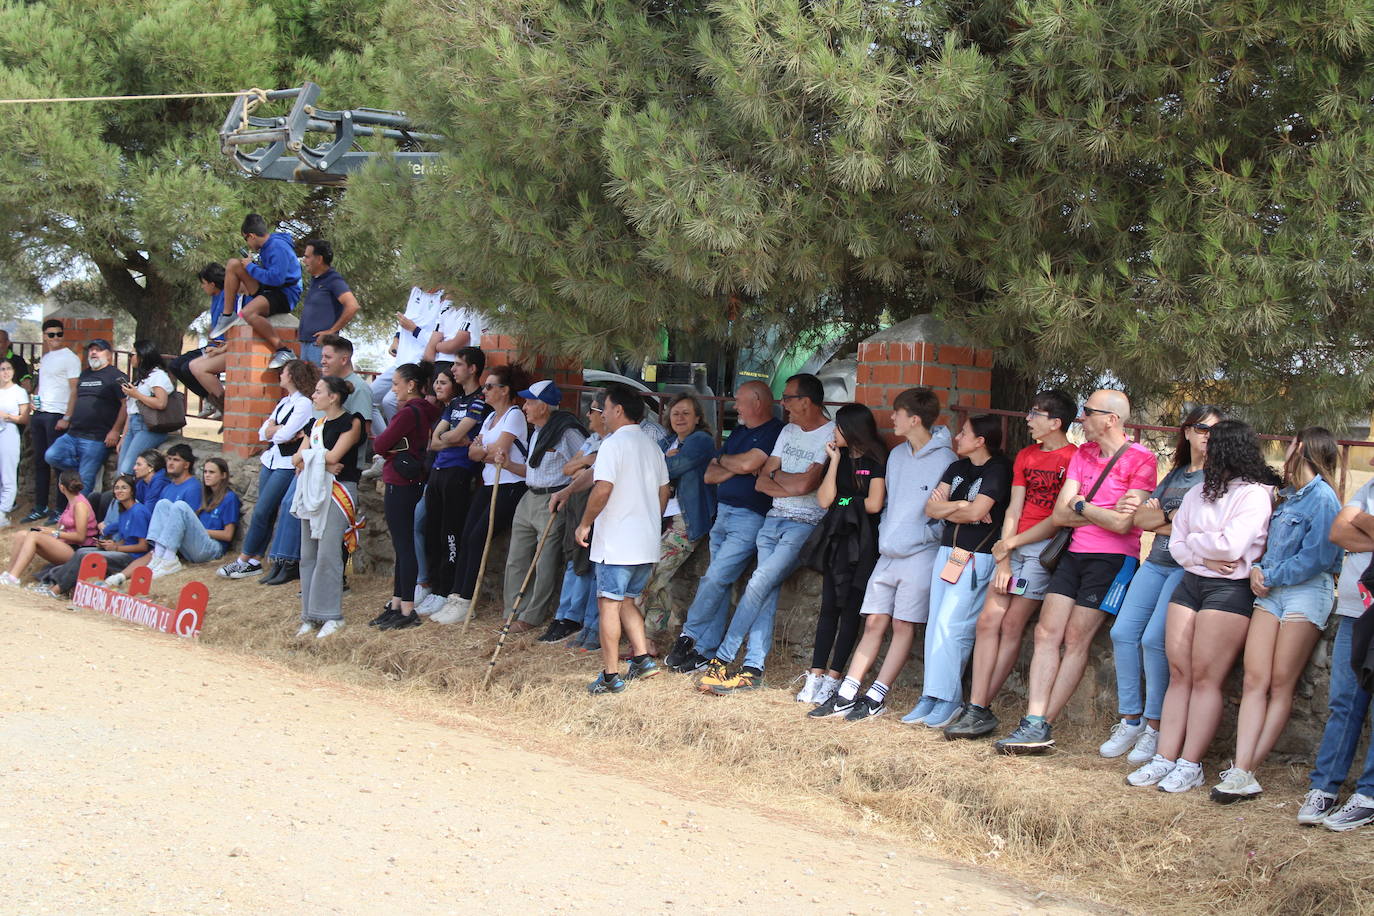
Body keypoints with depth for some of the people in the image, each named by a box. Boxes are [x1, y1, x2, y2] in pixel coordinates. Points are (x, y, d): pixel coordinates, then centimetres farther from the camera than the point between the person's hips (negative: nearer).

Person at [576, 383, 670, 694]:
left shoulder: (614, 444, -12)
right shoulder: (652, 446, 13)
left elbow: (603, 490, -19)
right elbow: (663, 491, 18)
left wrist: (585, 524, -8)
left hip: (616, 541, -8)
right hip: (647, 544, 8)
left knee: (609, 603, -2)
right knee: (626, 600, 19)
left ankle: (610, 676, -2)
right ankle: (643, 659, 10)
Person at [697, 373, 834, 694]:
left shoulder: (832, 436, -8)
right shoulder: (788, 431, 16)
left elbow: (806, 484, -18)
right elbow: (762, 482, 11)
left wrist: (777, 476, 2)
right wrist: (792, 485, -6)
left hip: (805, 525, -7)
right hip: (773, 520, 7)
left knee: (760, 583, -16)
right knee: (767, 594, -2)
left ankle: (722, 659, -12)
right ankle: (753, 668, -6)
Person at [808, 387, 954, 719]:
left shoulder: (945, 461, -10)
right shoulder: (897, 455, 13)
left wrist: (925, 535, -13)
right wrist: (885, 532, 14)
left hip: (919, 555, -7)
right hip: (887, 554, 7)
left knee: (904, 626, 0)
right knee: (874, 623, 5)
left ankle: (876, 696, 3)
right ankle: (845, 695, 3)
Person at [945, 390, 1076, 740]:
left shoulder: (1074, 459, -7)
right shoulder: (1026, 456, 17)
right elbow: (1013, 510, 11)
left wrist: (1011, 543, -6)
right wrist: (1003, 562, 1)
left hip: (1046, 547, -7)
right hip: (1015, 546, 7)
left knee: (1011, 624, -8)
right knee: (988, 619, -4)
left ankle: (981, 710, -3)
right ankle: (977, 710, -5)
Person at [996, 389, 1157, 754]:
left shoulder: (1140, 460, -8)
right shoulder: (1083, 454, 13)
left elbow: (1123, 524, -17)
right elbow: (1060, 514, 5)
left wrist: (1081, 506, -4)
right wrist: (1106, 513, -9)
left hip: (1113, 558, -7)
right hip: (1075, 553, 7)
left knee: (1075, 639, -7)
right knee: (1047, 632, -3)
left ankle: (1042, 726, -3)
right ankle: (1035, 722, -6)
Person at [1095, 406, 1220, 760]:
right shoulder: (1175, 474, 21)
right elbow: (1140, 518, 11)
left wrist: (1159, 518, -5)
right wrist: (1173, 516, -5)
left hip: (1188, 568, -7)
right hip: (1156, 562, 7)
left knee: (1154, 639, -19)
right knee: (1123, 632, -5)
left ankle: (1154, 728, -9)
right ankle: (1130, 720, 3)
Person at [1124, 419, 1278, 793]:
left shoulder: (1255, 494, -6)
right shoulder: (1197, 494, 16)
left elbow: (1231, 545, -17)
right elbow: (1176, 545, 11)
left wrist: (1193, 541, -1)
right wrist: (1206, 556, -7)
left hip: (1230, 590, -6)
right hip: (1189, 583, 7)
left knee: (1205, 677, -7)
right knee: (1179, 673, 2)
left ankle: (1190, 765, -3)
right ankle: (1165, 758, 2)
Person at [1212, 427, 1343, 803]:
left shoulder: (1322, 498, -9)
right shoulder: (1288, 496, 17)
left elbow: (1315, 558, -15)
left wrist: (1270, 577, -9)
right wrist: (1256, 569, 4)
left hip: (1307, 593, -7)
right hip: (1271, 591, 7)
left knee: (1281, 684, -4)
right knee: (1255, 679, -5)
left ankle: (1244, 772, -6)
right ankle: (1241, 771, -12)